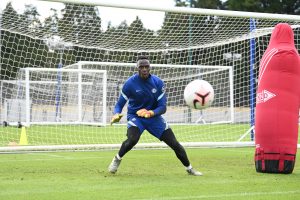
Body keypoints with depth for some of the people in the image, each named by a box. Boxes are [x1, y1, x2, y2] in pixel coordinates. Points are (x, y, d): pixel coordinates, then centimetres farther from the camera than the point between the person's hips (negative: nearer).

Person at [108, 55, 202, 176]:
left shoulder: (158, 82, -11)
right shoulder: (130, 83, -16)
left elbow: (163, 107, -11)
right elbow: (120, 104, -10)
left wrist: (151, 113, -32)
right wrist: (116, 114, -32)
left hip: (153, 116, 2)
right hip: (135, 116, -2)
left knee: (174, 143, -2)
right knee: (132, 139, -33)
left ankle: (189, 168, 19)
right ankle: (117, 159, -4)